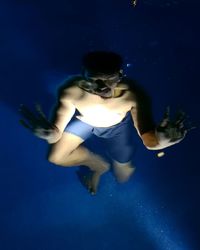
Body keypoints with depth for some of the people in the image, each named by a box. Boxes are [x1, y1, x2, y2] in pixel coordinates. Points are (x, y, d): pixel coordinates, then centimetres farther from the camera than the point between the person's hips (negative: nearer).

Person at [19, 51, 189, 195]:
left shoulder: (133, 95, -44)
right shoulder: (71, 91, -42)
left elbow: (149, 142, -44)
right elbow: (56, 135, -39)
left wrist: (157, 140, -71)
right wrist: (50, 134, -66)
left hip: (117, 125, 0)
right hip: (83, 120, 1)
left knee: (123, 177, 9)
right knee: (56, 157, -11)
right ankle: (99, 165, 19)